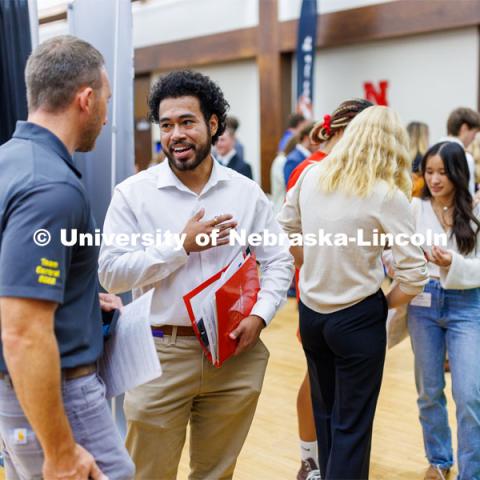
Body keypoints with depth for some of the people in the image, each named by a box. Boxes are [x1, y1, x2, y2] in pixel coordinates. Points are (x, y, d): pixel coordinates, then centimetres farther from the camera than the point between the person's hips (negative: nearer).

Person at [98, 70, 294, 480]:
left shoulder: (247, 192, 3)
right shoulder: (134, 193, -4)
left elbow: (279, 261, 7)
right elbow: (111, 272, -11)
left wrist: (259, 314, -9)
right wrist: (183, 245, -16)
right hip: (162, 354, -2)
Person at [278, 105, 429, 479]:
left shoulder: (312, 175, -2)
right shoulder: (388, 196, -16)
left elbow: (286, 227, 13)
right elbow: (414, 274, -16)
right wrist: (386, 304, 1)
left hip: (311, 312, 5)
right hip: (358, 318, -5)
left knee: (325, 413, 22)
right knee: (352, 425, 7)